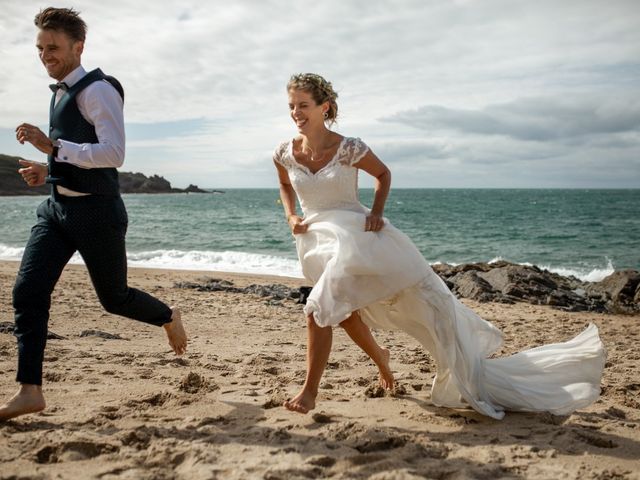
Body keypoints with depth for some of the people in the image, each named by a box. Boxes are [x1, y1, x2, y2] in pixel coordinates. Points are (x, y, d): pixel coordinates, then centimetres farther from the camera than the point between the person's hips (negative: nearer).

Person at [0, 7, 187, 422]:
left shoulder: (98, 90, -13)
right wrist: (48, 171, 9)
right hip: (57, 206, 8)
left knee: (114, 297, 7)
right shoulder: (61, 94, 15)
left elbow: (113, 154, -24)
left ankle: (169, 317, 38)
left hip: (96, 210, -8)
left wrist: (52, 146, -28)